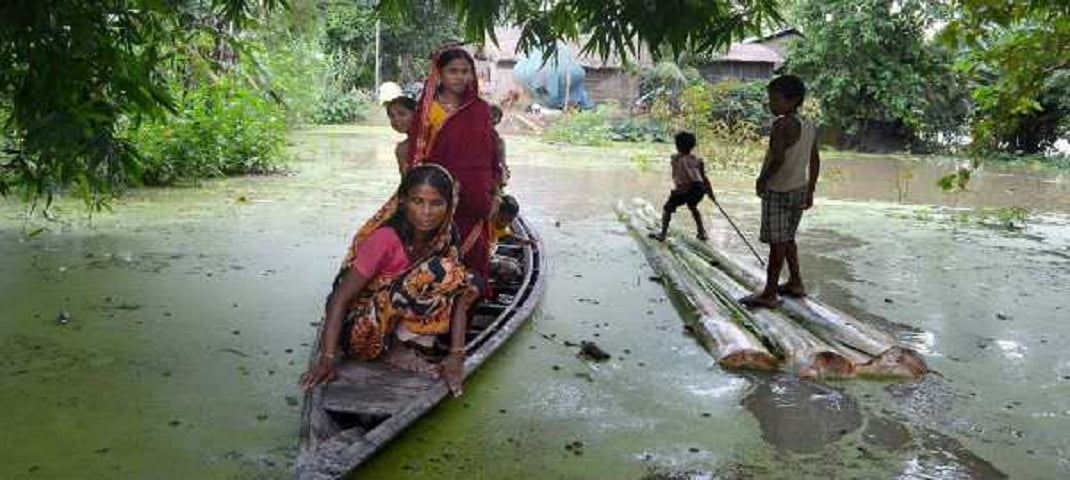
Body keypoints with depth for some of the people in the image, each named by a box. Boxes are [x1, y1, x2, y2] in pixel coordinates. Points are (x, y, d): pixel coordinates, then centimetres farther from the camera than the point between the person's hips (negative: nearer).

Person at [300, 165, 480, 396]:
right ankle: (397, 349, -12)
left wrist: (456, 355, -19)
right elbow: (340, 298, -22)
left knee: (470, 284, -1)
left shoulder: (444, 238, -3)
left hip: (401, 321, 7)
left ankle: (415, 343, -8)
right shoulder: (386, 239, -21)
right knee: (440, 271, -24)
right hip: (362, 332, -7)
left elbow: (460, 296, -7)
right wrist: (327, 358, -30)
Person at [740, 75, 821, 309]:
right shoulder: (809, 126, 9)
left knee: (777, 241, -4)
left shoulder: (782, 124, -18)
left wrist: (762, 179, -13)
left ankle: (770, 294, 2)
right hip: (800, 190, 9)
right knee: (788, 238, 21)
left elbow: (778, 159, -28)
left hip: (778, 191, -9)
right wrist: (809, 191, 20)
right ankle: (795, 283, 29)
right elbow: (815, 162, 13)